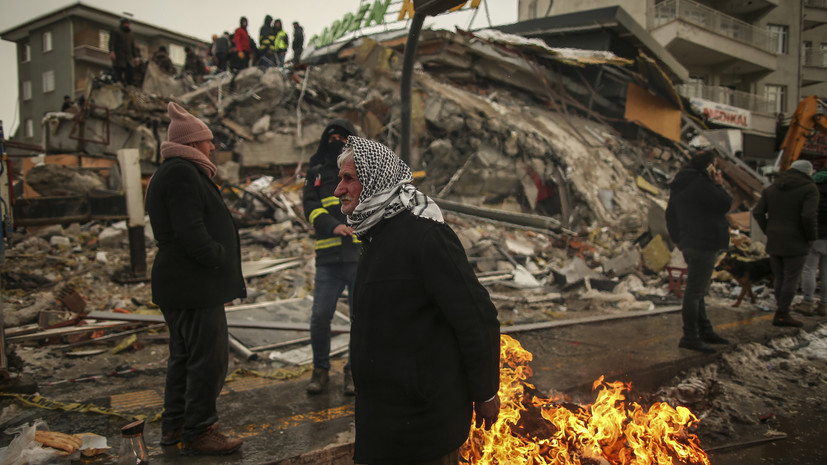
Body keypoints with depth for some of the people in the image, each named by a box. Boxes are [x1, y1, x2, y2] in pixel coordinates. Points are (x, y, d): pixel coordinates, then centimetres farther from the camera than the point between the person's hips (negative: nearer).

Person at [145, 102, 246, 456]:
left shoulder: (169, 173, 18)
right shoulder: (183, 173, -16)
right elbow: (191, 233, -25)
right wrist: (221, 257, -13)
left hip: (176, 282, 11)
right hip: (196, 285, -11)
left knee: (184, 355, 19)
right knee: (208, 357, -3)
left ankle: (174, 426, 31)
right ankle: (197, 433, 7)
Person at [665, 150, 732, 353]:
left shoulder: (679, 185, 14)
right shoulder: (700, 184, -17)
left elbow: (670, 214, 20)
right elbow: (725, 204, -13)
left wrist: (677, 238, 24)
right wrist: (719, 186, 2)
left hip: (689, 244, 10)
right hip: (703, 244, -10)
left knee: (698, 290, 18)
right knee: (694, 292, -7)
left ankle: (704, 331, 28)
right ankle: (690, 337, -3)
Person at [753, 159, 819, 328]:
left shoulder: (771, 188, 9)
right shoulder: (809, 189, -7)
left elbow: (757, 212, 2)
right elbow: (809, 216, -19)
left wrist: (768, 232, 10)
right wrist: (812, 237, -6)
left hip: (773, 242, 5)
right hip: (795, 243, -5)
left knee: (780, 278, 12)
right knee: (792, 279, 1)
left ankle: (782, 313, 14)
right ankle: (781, 314, 0)